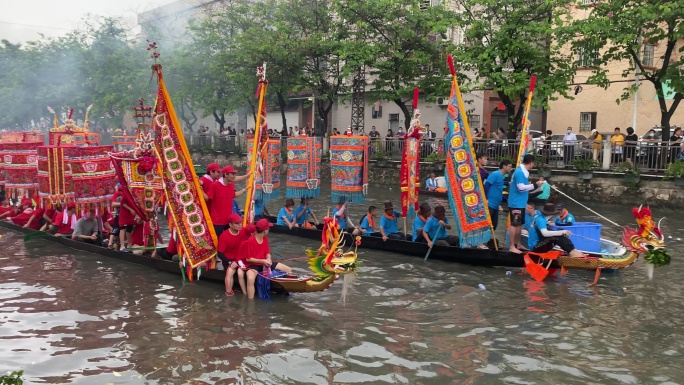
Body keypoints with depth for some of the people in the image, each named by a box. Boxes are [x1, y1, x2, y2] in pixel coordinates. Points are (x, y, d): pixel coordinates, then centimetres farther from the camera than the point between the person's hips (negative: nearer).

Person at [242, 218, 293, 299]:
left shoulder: (265, 239, 3)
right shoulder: (250, 241, -20)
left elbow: (267, 253, 11)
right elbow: (248, 259, -16)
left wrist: (268, 259, -13)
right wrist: (262, 261, -23)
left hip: (264, 263, 7)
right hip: (253, 265, -7)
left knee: (288, 270, 2)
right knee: (250, 278, -43)